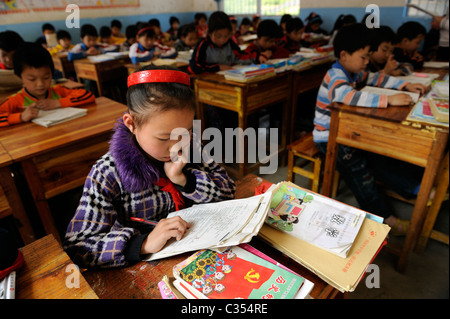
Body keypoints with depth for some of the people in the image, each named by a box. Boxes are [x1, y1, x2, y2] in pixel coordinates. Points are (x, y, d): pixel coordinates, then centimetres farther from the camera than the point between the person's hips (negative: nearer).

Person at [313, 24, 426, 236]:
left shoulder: (353, 72, 8)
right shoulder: (335, 77, -22)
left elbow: (374, 78, 19)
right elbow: (350, 96, -42)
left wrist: (405, 85, 8)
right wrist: (388, 100, -41)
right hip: (328, 138, -9)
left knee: (376, 154, -5)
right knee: (356, 165, -21)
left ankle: (416, 188, 2)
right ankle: (382, 216, -13)